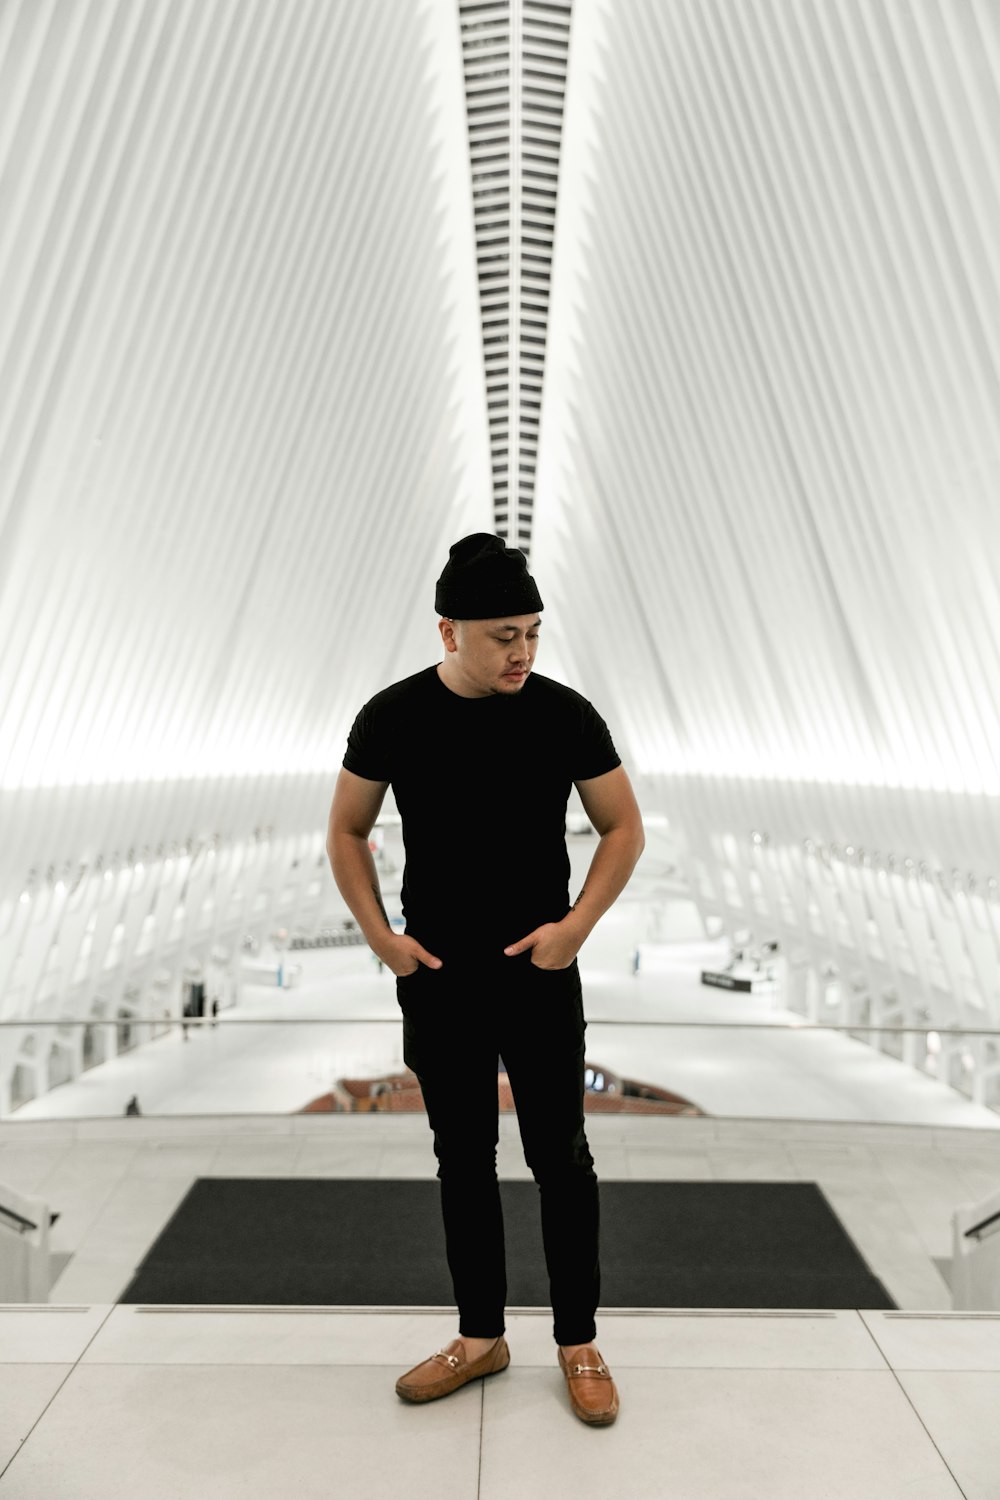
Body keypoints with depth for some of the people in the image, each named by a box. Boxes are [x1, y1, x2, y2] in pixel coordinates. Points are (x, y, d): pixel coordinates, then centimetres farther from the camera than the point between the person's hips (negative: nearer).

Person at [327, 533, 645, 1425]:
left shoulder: (565, 714, -9)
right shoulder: (394, 717, -7)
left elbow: (624, 827, 0)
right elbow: (347, 832, 5)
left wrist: (578, 924, -11)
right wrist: (379, 934, -6)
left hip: (541, 977, -1)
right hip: (437, 980, 1)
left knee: (561, 1160, 8)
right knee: (463, 1160, 14)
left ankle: (579, 1342, 28)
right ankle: (481, 1336, 33)